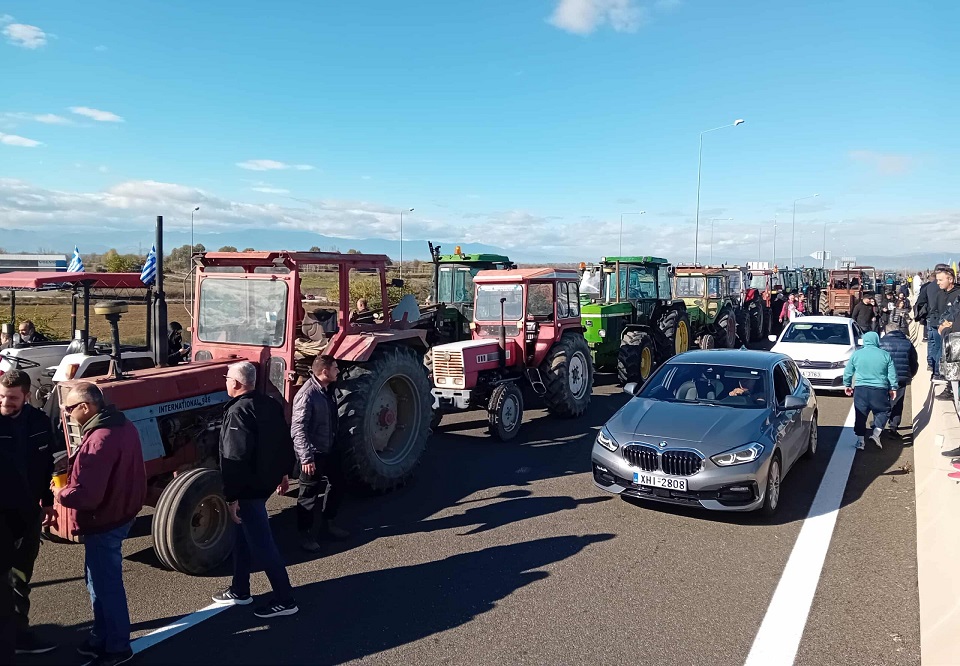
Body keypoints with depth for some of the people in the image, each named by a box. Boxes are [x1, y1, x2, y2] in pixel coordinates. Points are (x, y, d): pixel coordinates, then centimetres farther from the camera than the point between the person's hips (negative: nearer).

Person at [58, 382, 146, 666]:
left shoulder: (99, 440, -29)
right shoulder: (122, 426, 3)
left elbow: (87, 495, -30)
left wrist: (61, 494, -11)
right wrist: (75, 470, 7)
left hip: (103, 522, -10)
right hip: (120, 512, 10)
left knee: (106, 584, 6)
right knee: (101, 580, 22)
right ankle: (102, 637, 37)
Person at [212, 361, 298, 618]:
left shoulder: (238, 412, -20)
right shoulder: (270, 404, 6)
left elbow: (235, 458, -25)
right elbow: (285, 441, 14)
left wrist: (232, 497, -20)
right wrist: (282, 472, 24)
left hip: (249, 486, -9)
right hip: (266, 479, 9)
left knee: (261, 543, -1)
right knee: (244, 534, 22)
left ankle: (285, 600, 7)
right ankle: (239, 591, 33)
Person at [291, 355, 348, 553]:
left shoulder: (328, 390, 5)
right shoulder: (307, 395, -23)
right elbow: (298, 429, -24)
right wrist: (306, 457, -26)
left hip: (329, 450, 9)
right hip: (313, 454, -9)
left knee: (336, 485, 19)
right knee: (309, 494, 4)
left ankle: (327, 523, 35)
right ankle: (305, 533, 19)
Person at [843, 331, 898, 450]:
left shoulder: (856, 354, 2)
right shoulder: (885, 355, 1)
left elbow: (848, 372, 8)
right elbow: (892, 374, 5)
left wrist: (847, 385, 21)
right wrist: (893, 388, 15)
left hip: (861, 390, 1)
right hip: (880, 390, -1)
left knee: (860, 415, 7)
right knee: (883, 412, 18)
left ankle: (860, 440, 6)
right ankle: (876, 434, 3)